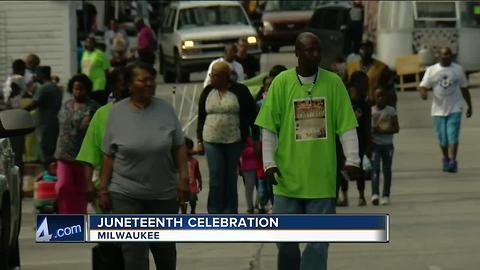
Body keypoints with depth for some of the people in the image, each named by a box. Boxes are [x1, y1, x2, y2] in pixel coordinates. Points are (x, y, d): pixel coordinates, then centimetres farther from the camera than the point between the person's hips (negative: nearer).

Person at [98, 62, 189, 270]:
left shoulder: (165, 109, 1)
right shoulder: (117, 112, -3)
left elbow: (179, 147, 5)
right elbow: (108, 155, 0)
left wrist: (183, 176, -5)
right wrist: (103, 189, -2)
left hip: (164, 193, 2)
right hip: (126, 195, -2)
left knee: (165, 249, 13)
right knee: (134, 252, -6)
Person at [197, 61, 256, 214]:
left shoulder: (240, 91, -3)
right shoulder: (207, 92, 6)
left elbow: (252, 115, 2)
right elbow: (201, 118, 13)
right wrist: (200, 141, 9)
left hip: (234, 141, -2)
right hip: (212, 141, 2)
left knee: (231, 176, 5)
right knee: (216, 177, -4)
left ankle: (230, 210, 13)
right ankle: (215, 211, -1)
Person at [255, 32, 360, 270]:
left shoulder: (333, 83, 2)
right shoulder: (281, 83, 0)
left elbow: (347, 126, 4)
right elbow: (269, 128, 1)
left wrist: (352, 159, -3)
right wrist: (269, 162, -6)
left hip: (322, 179, 0)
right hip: (288, 178, 0)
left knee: (318, 243, 1)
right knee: (285, 238, 5)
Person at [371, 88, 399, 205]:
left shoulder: (391, 111, 3)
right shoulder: (371, 111, 3)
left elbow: (396, 128, -1)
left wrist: (383, 131, -15)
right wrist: (373, 130, -18)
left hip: (387, 144, 1)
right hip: (375, 144, -1)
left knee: (387, 170, 3)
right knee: (375, 169, -11)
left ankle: (386, 195, 8)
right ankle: (375, 194, -21)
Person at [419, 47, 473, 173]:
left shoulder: (458, 69, 4)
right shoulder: (431, 70, 2)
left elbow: (464, 89, 12)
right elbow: (423, 86, -1)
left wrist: (469, 106, 14)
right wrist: (423, 93, -25)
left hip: (455, 109, -1)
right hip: (438, 109, 1)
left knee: (453, 137, -13)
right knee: (442, 139, 8)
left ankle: (452, 162, -19)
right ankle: (446, 159, 30)